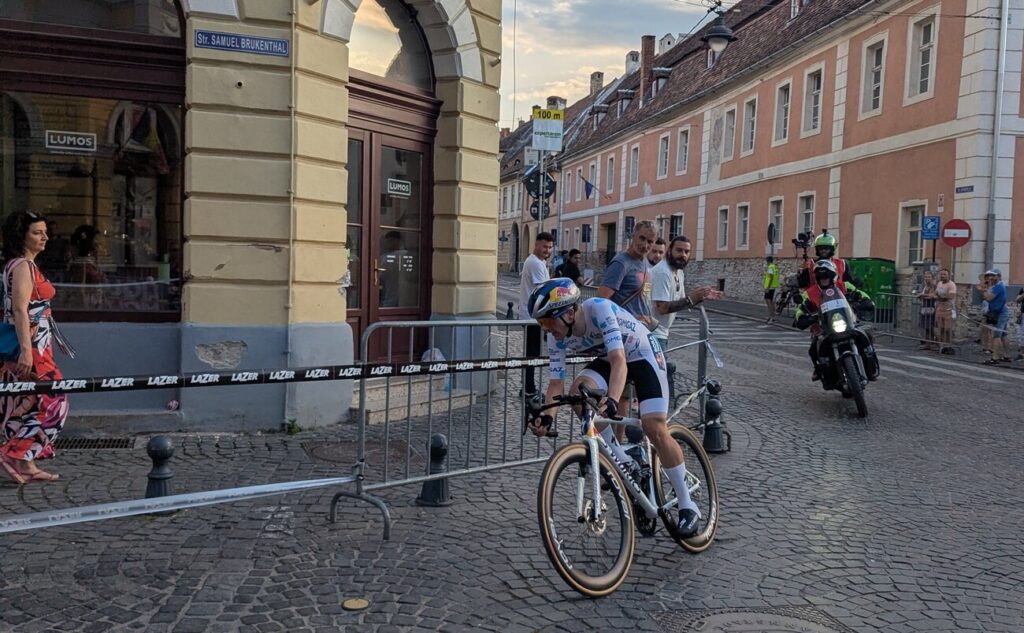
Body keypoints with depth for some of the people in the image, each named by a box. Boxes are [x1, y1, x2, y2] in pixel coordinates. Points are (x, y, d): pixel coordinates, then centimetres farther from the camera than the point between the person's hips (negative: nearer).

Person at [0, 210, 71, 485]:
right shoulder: (23, 266, -13)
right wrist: (26, 350, -27)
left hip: (34, 347, 10)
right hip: (32, 347, -10)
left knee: (28, 405, 11)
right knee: (52, 402, -6)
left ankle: (26, 465, 15)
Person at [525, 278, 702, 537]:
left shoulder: (599, 309, -36)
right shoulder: (556, 337, -17)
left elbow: (618, 360, -44)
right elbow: (557, 381, -16)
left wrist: (612, 400, -59)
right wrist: (546, 415, -34)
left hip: (643, 355, -5)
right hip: (606, 358, 5)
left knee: (655, 428, -18)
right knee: (578, 392, -25)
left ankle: (687, 506, -1)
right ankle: (624, 462, -9)